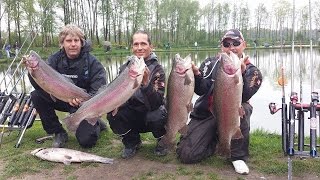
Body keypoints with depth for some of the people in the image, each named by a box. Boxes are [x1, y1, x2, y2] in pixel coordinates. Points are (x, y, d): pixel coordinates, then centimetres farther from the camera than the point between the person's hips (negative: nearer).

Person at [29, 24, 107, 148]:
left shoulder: (92, 62, -16)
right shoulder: (55, 59, -6)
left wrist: (82, 100, -39)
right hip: (62, 100, 4)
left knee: (86, 141, -18)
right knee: (36, 96, -19)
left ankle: (96, 124, 20)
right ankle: (58, 133, -3)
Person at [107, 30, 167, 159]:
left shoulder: (157, 69, -15)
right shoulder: (125, 68, -3)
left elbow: (156, 104, -26)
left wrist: (146, 83, -41)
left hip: (151, 112, -3)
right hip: (132, 115, 3)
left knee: (156, 117, -34)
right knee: (112, 114, -24)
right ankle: (132, 143, 6)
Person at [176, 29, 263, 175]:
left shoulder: (252, 71, -2)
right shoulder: (211, 63, 1)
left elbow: (244, 97, -20)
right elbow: (201, 91, -12)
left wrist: (241, 74, -35)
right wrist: (196, 74, -31)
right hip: (205, 114, 1)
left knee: (242, 109, -37)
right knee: (186, 155, -15)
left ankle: (238, 156, -14)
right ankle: (214, 139, 17)